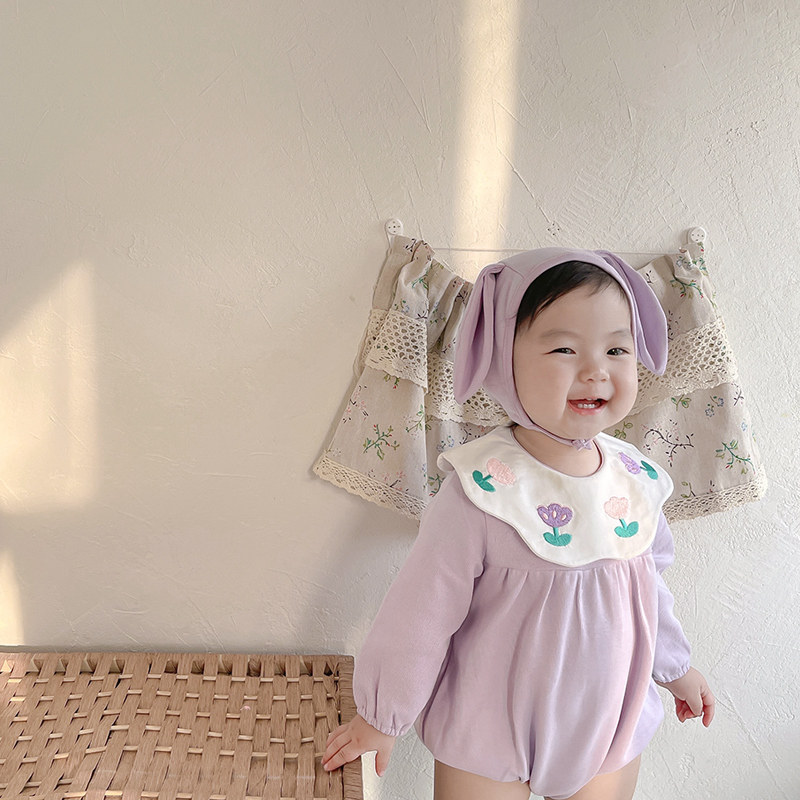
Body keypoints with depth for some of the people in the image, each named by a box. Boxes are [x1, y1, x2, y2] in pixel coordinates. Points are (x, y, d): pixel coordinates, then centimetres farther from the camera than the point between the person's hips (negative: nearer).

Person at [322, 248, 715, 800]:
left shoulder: (638, 479, -10)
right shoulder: (483, 491, -27)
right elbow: (422, 612, -18)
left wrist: (674, 666, 20)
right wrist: (382, 717, -7)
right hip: (488, 740, -4)